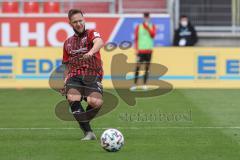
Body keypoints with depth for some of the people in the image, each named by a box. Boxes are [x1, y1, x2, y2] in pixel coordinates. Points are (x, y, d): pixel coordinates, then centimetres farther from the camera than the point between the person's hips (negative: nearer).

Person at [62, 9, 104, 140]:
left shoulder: (91, 34, 7)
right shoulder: (68, 43, 22)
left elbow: (99, 42, -18)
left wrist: (91, 52, -40)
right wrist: (65, 80, 12)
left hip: (92, 75, -3)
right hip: (74, 76, 3)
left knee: (95, 102, -29)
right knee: (72, 98, -30)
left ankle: (82, 121, 5)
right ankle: (88, 132, -25)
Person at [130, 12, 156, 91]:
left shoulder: (152, 26, 8)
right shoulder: (139, 27, 5)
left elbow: (153, 35, -9)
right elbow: (136, 38, 3)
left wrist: (148, 28, -15)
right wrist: (136, 49, -4)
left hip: (149, 50, 1)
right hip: (141, 50, -1)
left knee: (147, 67, 3)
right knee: (138, 67, -5)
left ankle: (144, 84, 7)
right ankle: (135, 85, -3)